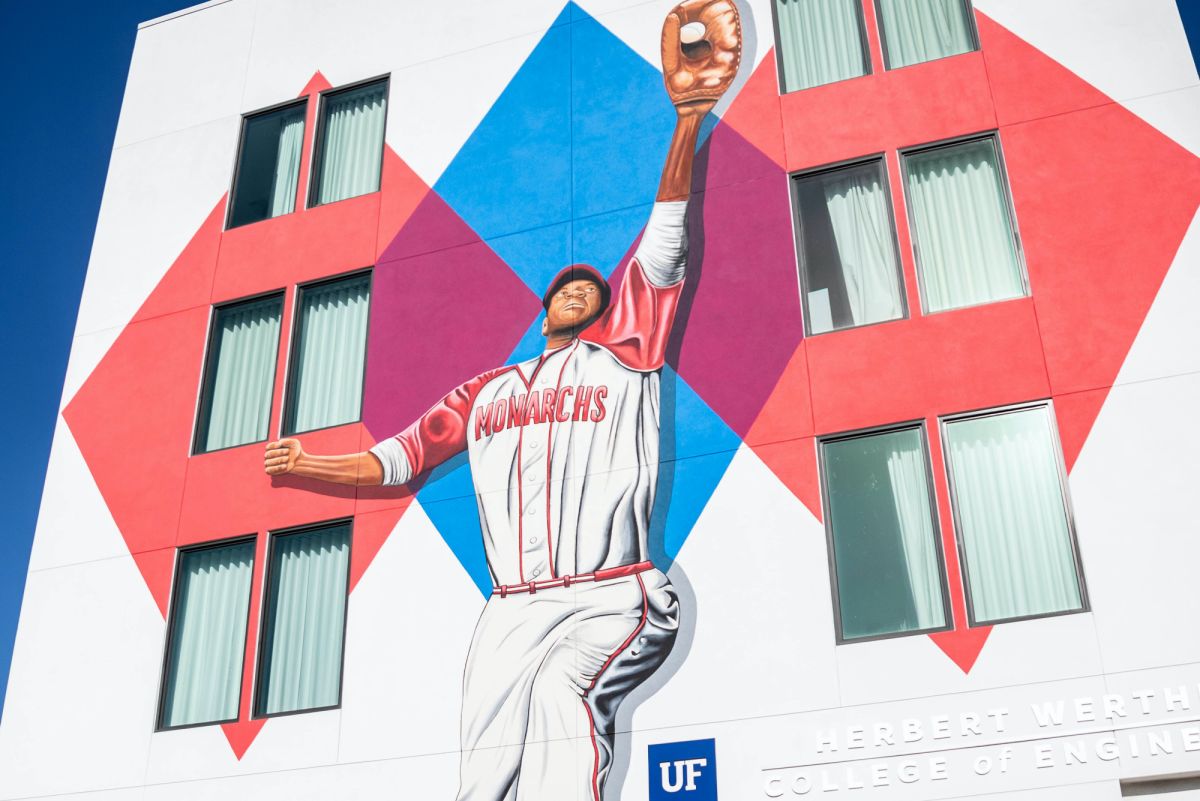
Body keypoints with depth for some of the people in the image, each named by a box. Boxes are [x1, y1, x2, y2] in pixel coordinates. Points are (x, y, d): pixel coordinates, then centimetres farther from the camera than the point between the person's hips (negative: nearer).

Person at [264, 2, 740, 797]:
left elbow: (665, 240, 8)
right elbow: (398, 458, 30)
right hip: (513, 609, 3)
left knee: (560, 692, -34)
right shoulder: (486, 390, 26)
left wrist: (688, 119, 2)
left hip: (613, 599, -3)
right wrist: (310, 467, 21)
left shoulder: (622, 353, 16)